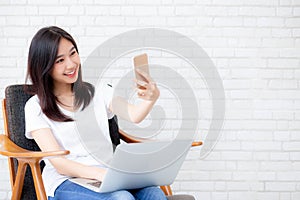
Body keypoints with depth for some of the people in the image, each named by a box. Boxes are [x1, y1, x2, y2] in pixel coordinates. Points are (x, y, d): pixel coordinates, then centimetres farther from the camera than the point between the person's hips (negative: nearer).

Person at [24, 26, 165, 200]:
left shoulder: (97, 93, 15)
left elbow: (134, 115, -4)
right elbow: (58, 163, -7)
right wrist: (98, 173, -25)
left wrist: (152, 97, -28)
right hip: (65, 182, -3)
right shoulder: (36, 107, 5)